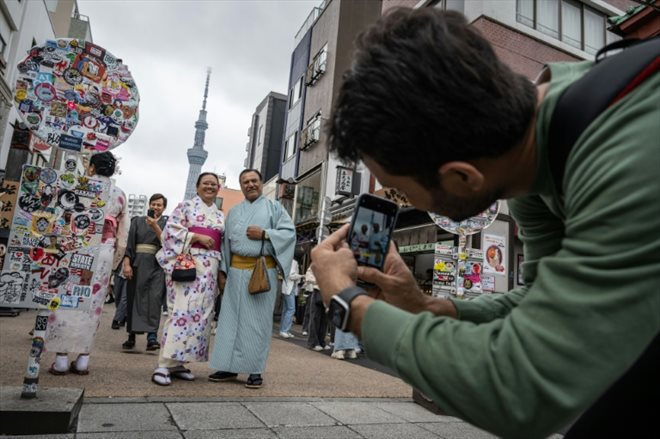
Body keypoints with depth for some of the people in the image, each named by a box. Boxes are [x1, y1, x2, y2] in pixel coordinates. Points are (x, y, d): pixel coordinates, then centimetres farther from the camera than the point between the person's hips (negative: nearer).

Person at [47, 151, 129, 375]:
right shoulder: (121, 195, 14)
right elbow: (123, 234, 12)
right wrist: (113, 263, 17)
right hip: (105, 252, 3)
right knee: (93, 304, 6)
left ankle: (61, 359, 2)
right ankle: (83, 359, 8)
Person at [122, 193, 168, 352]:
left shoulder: (166, 223, 11)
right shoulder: (138, 221, 14)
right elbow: (130, 243, 5)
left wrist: (155, 226, -14)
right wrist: (126, 263, -6)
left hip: (157, 265, -2)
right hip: (138, 263, 2)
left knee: (155, 299, -13)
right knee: (134, 298, 4)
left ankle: (152, 337, -18)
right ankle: (132, 336, 14)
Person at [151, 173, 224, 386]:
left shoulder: (221, 215, 20)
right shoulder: (186, 206, 6)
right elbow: (171, 229, -5)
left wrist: (221, 271, 10)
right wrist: (197, 237, -14)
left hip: (210, 268, 6)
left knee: (201, 314, 2)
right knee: (181, 311, -14)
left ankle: (178, 362, 9)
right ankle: (164, 365, -10)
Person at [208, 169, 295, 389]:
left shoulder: (273, 207, 6)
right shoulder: (233, 212, 18)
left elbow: (289, 232, -2)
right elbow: (226, 242, 15)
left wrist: (264, 234, -12)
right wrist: (222, 270, 8)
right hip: (236, 270, 4)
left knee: (257, 320, -1)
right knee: (231, 317, 4)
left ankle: (255, 370, 6)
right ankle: (230, 367, 13)